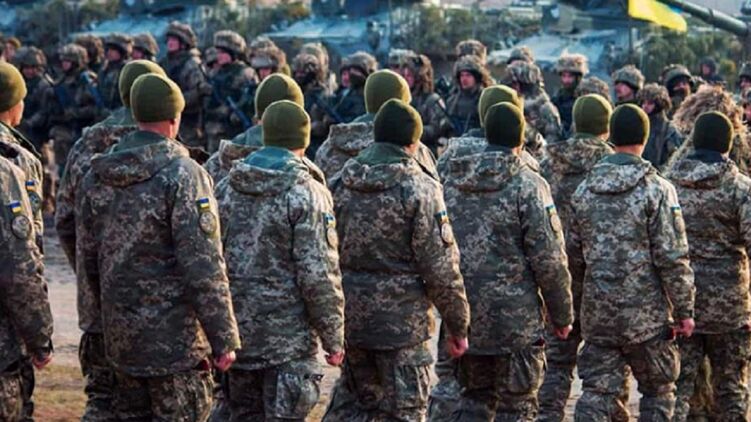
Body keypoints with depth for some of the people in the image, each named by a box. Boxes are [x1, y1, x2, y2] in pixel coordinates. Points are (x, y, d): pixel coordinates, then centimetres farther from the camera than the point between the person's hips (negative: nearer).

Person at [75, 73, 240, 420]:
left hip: (119, 335, 6)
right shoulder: (183, 175, -15)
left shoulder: (96, 177, 5)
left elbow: (86, 260, 11)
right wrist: (224, 338, -12)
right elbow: (204, 268, -17)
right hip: (174, 339, -6)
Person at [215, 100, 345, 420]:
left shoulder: (227, 188, 6)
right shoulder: (307, 193, -12)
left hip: (238, 331, 6)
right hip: (288, 335, -5)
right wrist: (333, 339, -6)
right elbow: (319, 276, -15)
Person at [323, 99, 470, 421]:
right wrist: (457, 326, -3)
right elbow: (441, 269, -13)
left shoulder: (341, 183, 3)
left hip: (349, 318, 5)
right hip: (401, 320, -5)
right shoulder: (419, 188, -13)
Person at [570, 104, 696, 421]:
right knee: (658, 392, 11)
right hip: (646, 312, -4)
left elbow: (574, 255, 11)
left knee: (596, 392, 6)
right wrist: (684, 310, -4)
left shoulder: (584, 190, 5)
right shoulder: (657, 190, -11)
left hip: (597, 313, 4)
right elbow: (672, 258, -12)